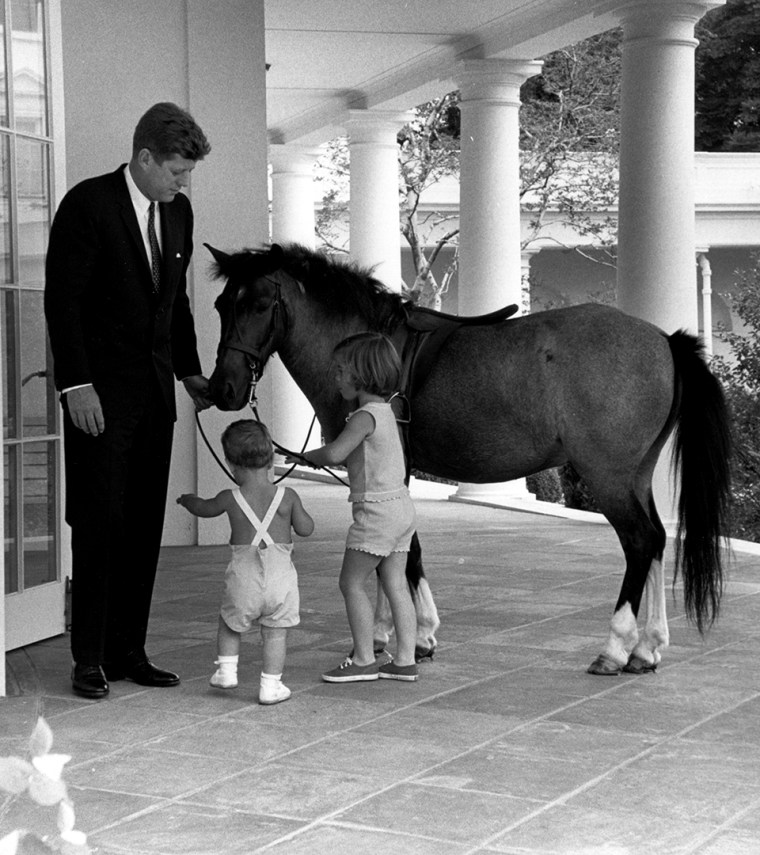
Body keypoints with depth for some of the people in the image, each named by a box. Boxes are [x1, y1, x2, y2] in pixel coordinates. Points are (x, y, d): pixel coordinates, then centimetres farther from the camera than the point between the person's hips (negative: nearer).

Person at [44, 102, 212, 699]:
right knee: (99, 522, -4)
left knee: (145, 525, 5)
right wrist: (76, 385, -17)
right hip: (100, 392, -6)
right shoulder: (87, 204, -9)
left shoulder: (178, 212, 11)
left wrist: (190, 373, 13)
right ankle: (89, 659, 3)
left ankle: (128, 651, 12)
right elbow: (62, 300, -11)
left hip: (154, 391, 6)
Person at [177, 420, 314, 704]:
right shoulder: (287, 496, -2)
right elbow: (305, 529, 7)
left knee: (230, 623, 23)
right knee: (275, 632, 9)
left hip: (244, 575, 0)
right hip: (281, 574, 0)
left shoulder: (231, 499, -2)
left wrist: (188, 499, 41)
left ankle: (226, 669, 23)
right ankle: (270, 685, 9)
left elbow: (203, 508, 19)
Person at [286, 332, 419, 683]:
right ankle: (405, 660, 12)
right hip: (400, 503, 9)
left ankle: (364, 660, 4)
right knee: (395, 584, 10)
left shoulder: (364, 416, -17)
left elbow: (335, 453, -30)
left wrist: (308, 456, -10)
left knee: (351, 582, 0)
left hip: (376, 510, -9)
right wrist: (319, 459, 12)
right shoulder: (385, 411, 12)